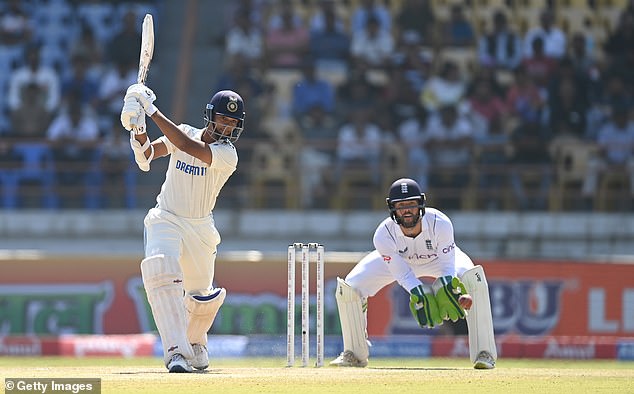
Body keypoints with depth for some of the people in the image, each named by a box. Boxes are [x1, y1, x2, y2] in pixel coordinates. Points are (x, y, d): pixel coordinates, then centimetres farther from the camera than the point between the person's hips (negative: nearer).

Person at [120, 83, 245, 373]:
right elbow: (147, 155, -9)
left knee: (202, 296, 9)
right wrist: (137, 126, -28)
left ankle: (195, 342, 44)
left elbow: (187, 145, -28)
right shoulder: (184, 133, -2)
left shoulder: (228, 155, -14)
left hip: (200, 229, 0)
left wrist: (152, 110, -29)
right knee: (162, 272, -28)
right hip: (165, 219, 0)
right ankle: (176, 351, -34)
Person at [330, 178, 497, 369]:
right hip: (396, 258, 1)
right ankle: (355, 354, 5)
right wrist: (420, 295, -48)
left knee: (475, 279, -29)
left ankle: (484, 353, -21)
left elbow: (447, 266, -31)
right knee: (348, 288, -15)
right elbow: (403, 275, -30)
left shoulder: (440, 223, -37)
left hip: (438, 256, -1)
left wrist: (452, 292, -51)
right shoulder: (384, 235, -36)